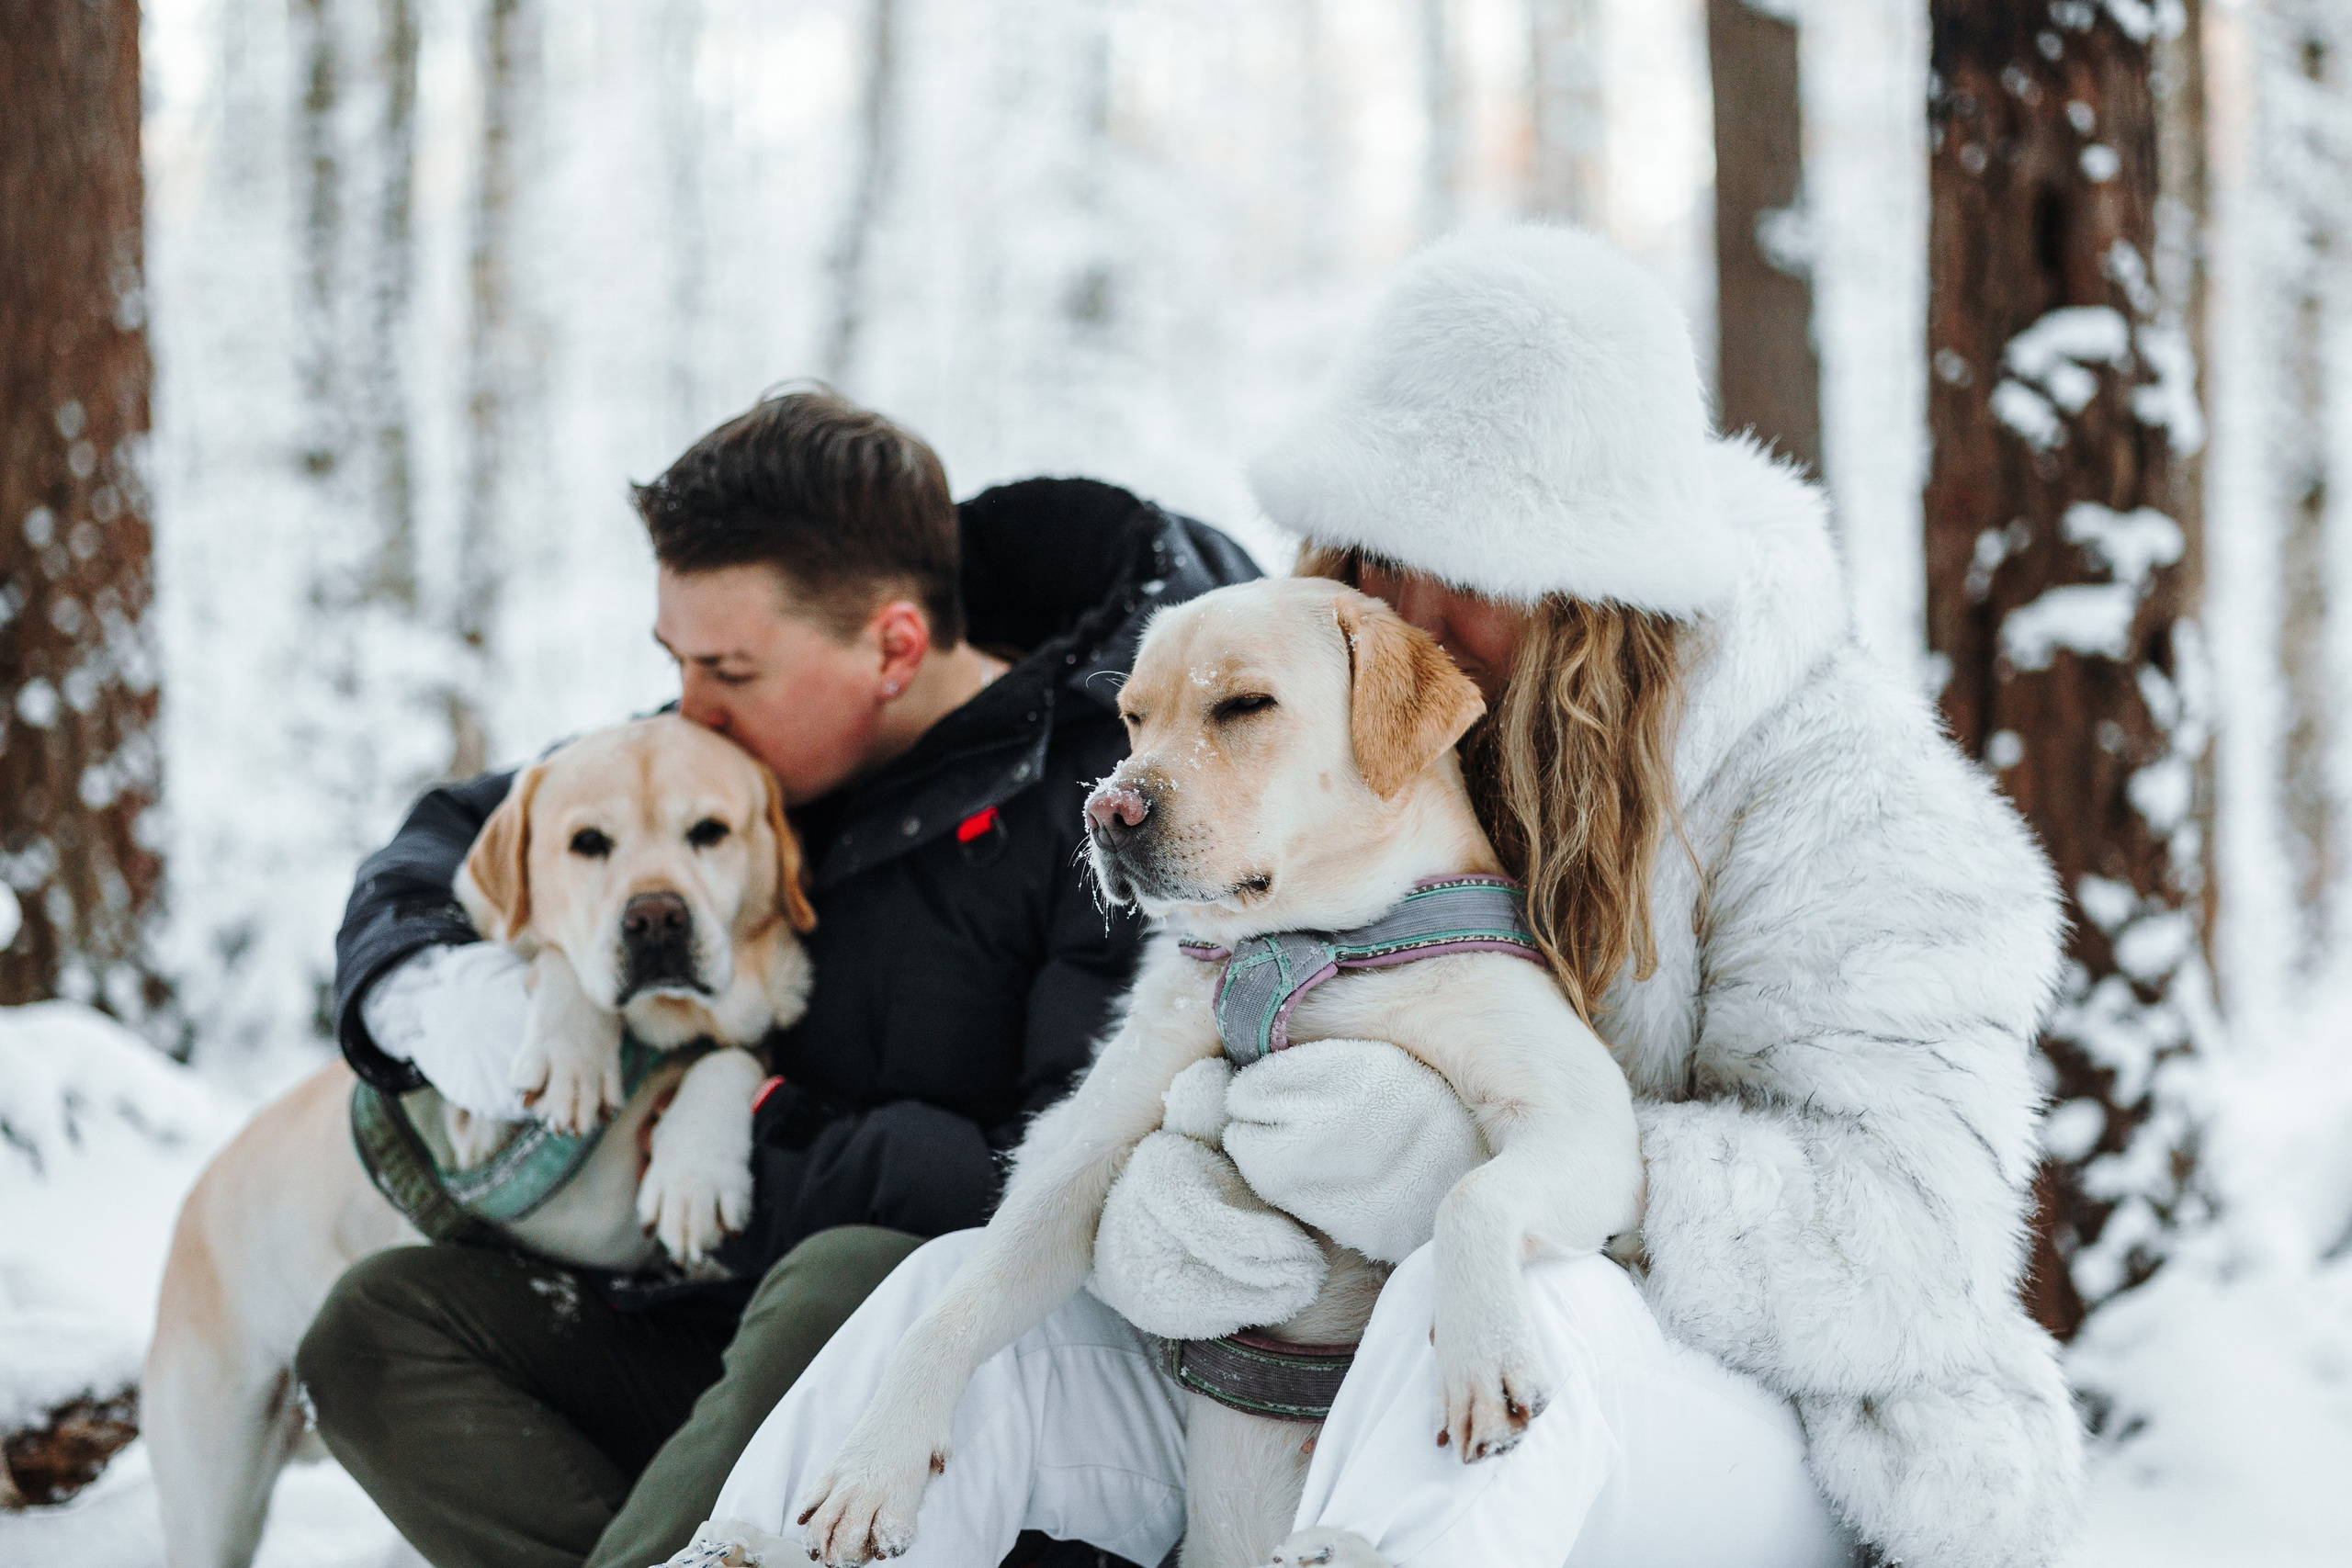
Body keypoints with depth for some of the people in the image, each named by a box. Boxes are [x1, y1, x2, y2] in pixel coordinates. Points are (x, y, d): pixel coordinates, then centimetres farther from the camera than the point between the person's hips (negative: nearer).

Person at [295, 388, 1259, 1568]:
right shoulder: (728, 757, 7)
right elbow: (446, 839, 20)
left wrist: (768, 1148, -15)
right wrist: (430, 988, -4)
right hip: (740, 1346, 7)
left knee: (848, 1285, -39)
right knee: (380, 1327, -11)